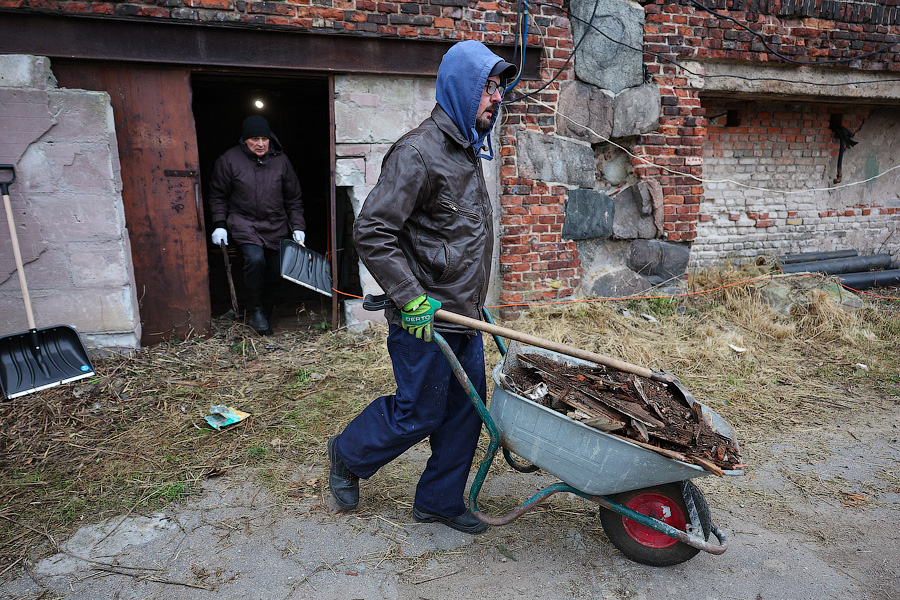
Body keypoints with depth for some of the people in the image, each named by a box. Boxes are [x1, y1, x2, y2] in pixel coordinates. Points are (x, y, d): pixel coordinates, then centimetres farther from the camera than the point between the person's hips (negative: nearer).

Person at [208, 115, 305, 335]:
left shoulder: (280, 160, 3)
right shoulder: (229, 160, -3)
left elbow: (293, 198, 10)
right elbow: (218, 195, 5)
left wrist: (298, 226, 4)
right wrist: (219, 225, -3)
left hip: (276, 225, 3)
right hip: (244, 223, -3)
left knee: (276, 271, 1)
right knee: (255, 259, -27)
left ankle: (266, 312, 23)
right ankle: (255, 311, -9)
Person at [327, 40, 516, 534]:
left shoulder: (467, 150, 14)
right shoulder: (418, 151, -17)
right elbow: (371, 232, -22)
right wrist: (412, 299, -23)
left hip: (462, 314, 9)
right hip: (424, 321, -9)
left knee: (465, 409, 13)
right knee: (418, 414, 5)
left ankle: (440, 499, 31)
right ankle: (348, 455, 32)